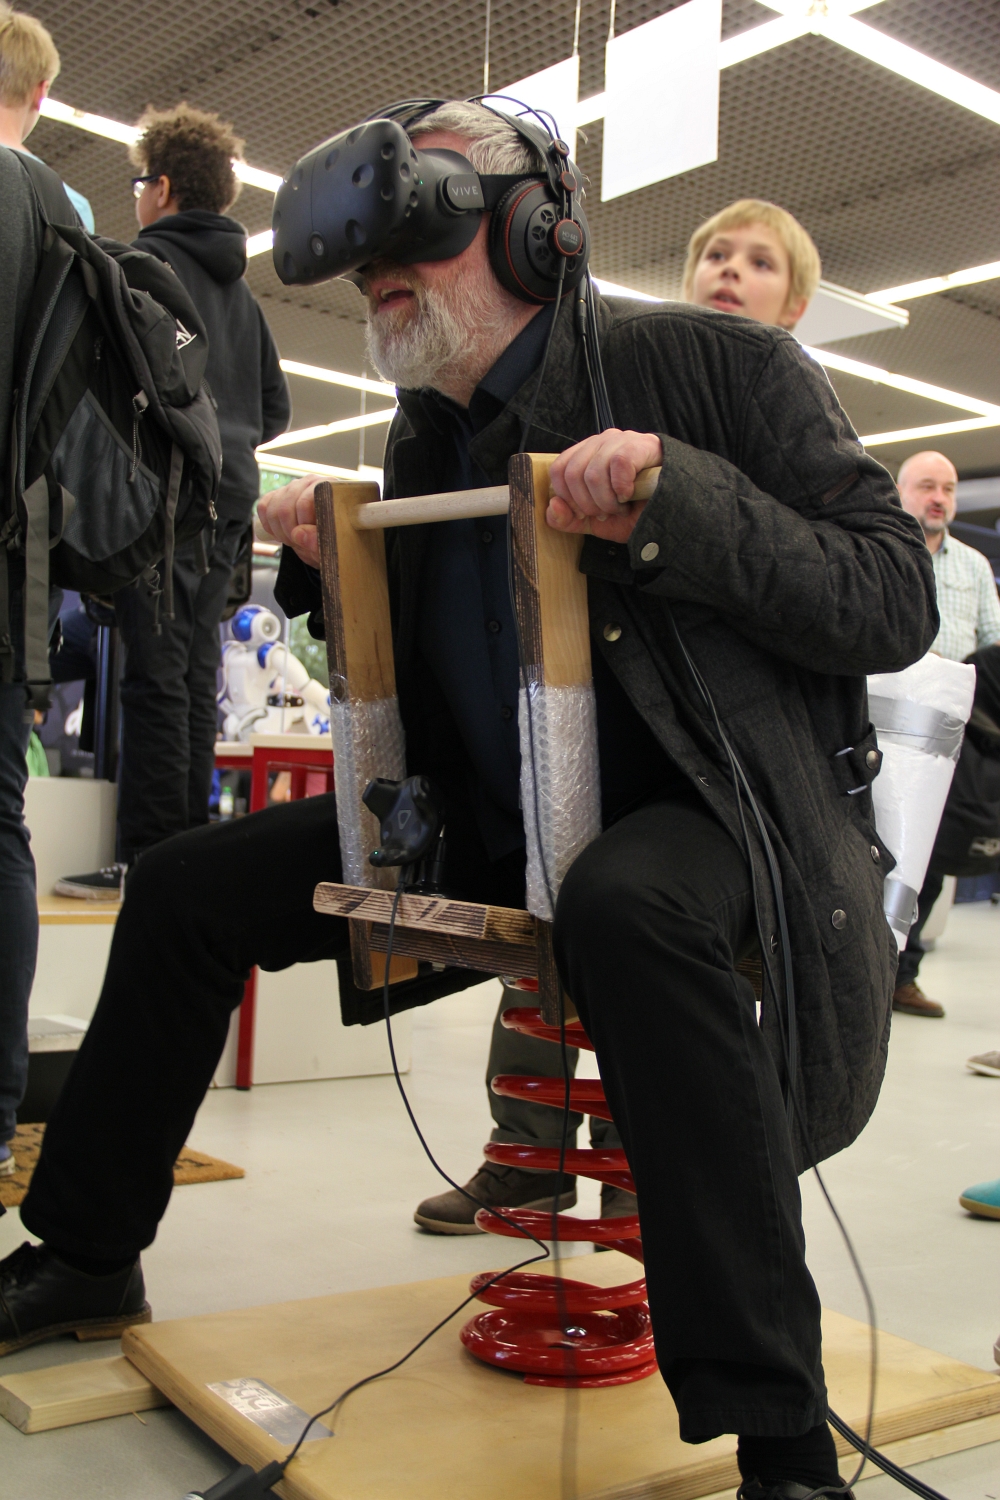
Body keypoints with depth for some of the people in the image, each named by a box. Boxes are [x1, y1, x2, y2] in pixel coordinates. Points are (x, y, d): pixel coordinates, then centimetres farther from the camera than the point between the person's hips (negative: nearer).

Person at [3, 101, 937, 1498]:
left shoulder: (713, 361, -11)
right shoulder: (426, 434, 9)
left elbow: (897, 604, -16)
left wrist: (676, 503, -30)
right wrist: (333, 566, -1)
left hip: (698, 812, -6)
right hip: (487, 829, 7)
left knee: (625, 910, -42)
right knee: (186, 885, 3)